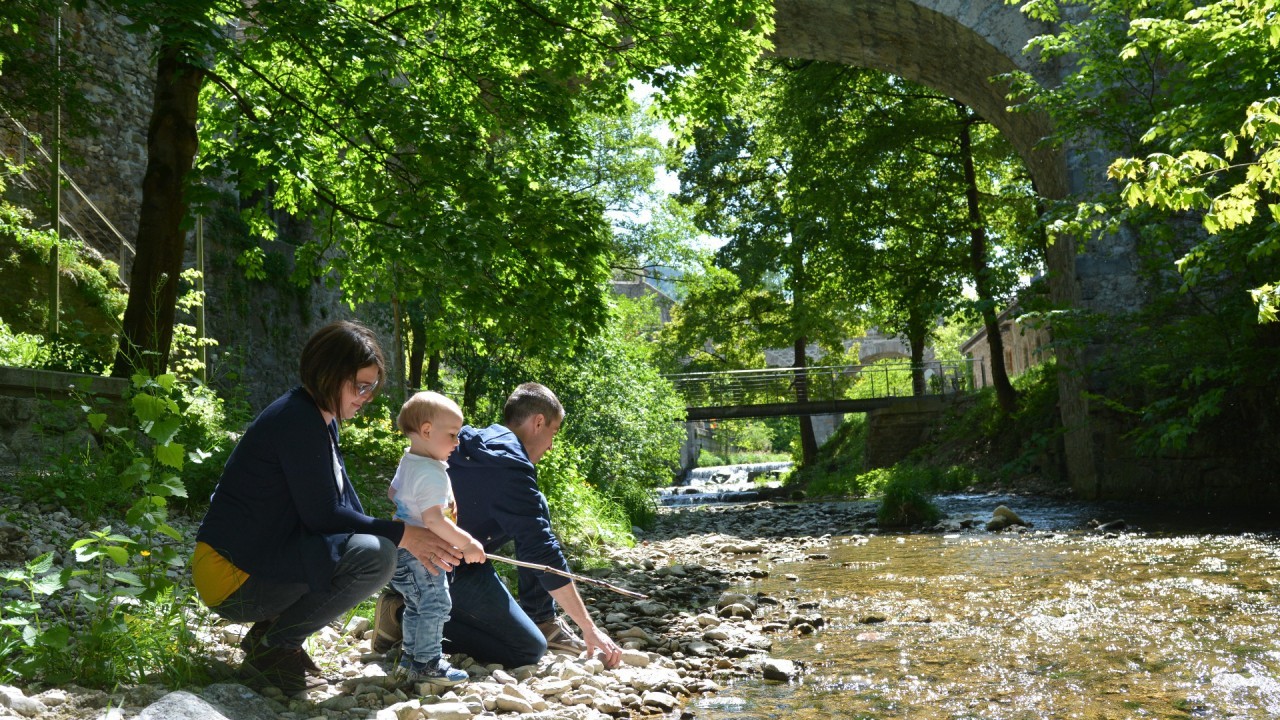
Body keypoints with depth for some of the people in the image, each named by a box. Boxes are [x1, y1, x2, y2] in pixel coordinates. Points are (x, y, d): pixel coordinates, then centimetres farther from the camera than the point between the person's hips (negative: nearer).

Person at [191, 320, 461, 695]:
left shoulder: (323, 421, 13)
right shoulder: (298, 419, -18)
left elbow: (347, 506, 10)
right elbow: (322, 516, -20)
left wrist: (414, 540, -2)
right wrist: (402, 536, -13)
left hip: (259, 557, 10)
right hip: (232, 576, -10)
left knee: (375, 544, 13)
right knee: (374, 557, -24)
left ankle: (271, 632, 10)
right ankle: (270, 648, -8)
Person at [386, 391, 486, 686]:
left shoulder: (407, 462, 8)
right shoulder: (432, 474, -24)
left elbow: (391, 493, 25)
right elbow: (433, 520, -31)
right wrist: (467, 544, -26)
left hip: (402, 550, 11)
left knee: (416, 606, 20)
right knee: (435, 605, -3)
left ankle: (410, 658, 29)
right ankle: (426, 664, 4)